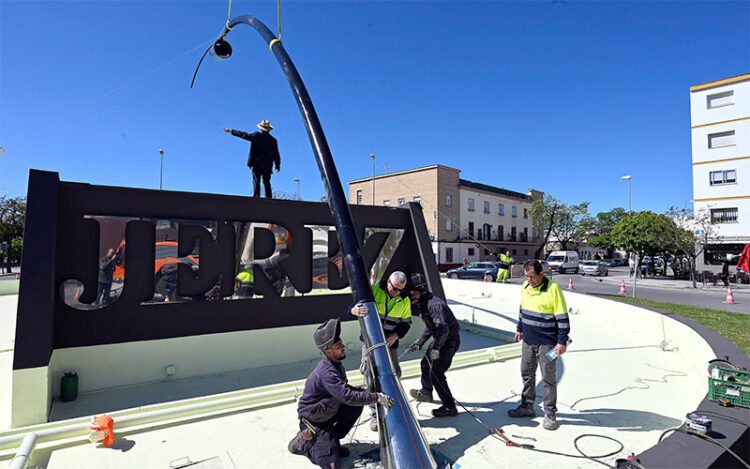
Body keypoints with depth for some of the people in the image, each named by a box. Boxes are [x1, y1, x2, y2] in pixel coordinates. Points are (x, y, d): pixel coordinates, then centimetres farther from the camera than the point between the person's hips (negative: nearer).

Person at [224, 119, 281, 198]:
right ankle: (268, 198, 3)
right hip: (268, 166, 3)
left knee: (256, 182, -2)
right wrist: (277, 165, 17)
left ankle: (256, 196, -11)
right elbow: (276, 154, 8)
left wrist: (231, 131, 9)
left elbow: (244, 135, 0)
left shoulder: (256, 135, -3)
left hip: (257, 163, -3)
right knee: (267, 183, 7)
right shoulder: (273, 140, 5)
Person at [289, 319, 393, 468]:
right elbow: (348, 397, -37)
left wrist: (368, 392, -5)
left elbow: (344, 389, 9)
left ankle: (331, 439, 8)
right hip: (312, 420, -8)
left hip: (327, 412, 9)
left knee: (357, 405, -5)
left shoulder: (335, 364, -3)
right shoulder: (326, 372, -33)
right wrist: (376, 397, -31)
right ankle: (303, 442, 8)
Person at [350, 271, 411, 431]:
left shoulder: (405, 301, -3)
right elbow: (353, 306, -18)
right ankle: (375, 415, 16)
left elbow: (406, 322, 6)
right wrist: (355, 310, -44)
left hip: (390, 342, 2)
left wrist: (396, 336, -13)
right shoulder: (374, 291, -14)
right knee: (371, 379, 2)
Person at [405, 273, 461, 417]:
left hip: (449, 341, -10)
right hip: (440, 339, 10)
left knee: (436, 373, -8)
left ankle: (450, 407, 6)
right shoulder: (422, 304, 4)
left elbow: (443, 329, -34)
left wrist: (436, 349, -27)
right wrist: (419, 343, 11)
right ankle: (426, 393, 43)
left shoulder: (435, 304, -29)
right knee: (426, 364, 21)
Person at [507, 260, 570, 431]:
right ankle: (527, 406, 30)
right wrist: (520, 329, 19)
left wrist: (562, 342, -15)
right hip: (528, 340, 7)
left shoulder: (553, 289, -18)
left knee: (549, 378, 5)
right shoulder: (525, 287, 3)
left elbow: (562, 318, -15)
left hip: (547, 343, -6)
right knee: (527, 373, 15)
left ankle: (550, 413, 18)